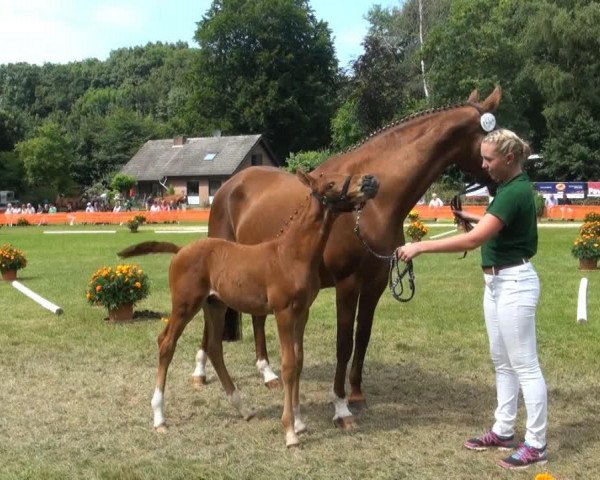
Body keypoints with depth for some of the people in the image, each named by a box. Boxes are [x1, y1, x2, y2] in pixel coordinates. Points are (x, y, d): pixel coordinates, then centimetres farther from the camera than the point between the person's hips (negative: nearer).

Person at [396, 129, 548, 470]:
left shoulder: (515, 192, -22)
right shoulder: (510, 188, 9)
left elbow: (474, 240, -29)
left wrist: (420, 246, -29)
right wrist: (476, 218, 9)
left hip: (514, 284, -11)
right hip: (497, 282, 11)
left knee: (525, 365, -2)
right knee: (503, 362, 16)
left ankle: (536, 445, 7)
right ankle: (504, 432, 27)